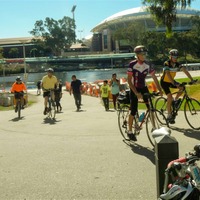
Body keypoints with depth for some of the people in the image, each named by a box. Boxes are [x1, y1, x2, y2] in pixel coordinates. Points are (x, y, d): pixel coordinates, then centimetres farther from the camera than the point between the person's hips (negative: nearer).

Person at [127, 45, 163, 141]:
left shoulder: (148, 64, -7)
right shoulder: (132, 64, -19)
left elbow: (154, 78, -1)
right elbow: (129, 80, -21)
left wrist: (160, 90, -11)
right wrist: (136, 93, -28)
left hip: (144, 88, 4)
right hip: (134, 89, -4)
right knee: (133, 111, -5)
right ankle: (130, 131, 11)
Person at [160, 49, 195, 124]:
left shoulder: (177, 64, -9)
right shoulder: (166, 64, -24)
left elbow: (185, 70, -19)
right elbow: (168, 74, -37)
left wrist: (191, 79, -32)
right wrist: (174, 83, -49)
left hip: (171, 81, 6)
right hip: (164, 82, -6)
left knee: (182, 88, -16)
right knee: (170, 97, -17)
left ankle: (175, 100, 8)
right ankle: (169, 116, -8)